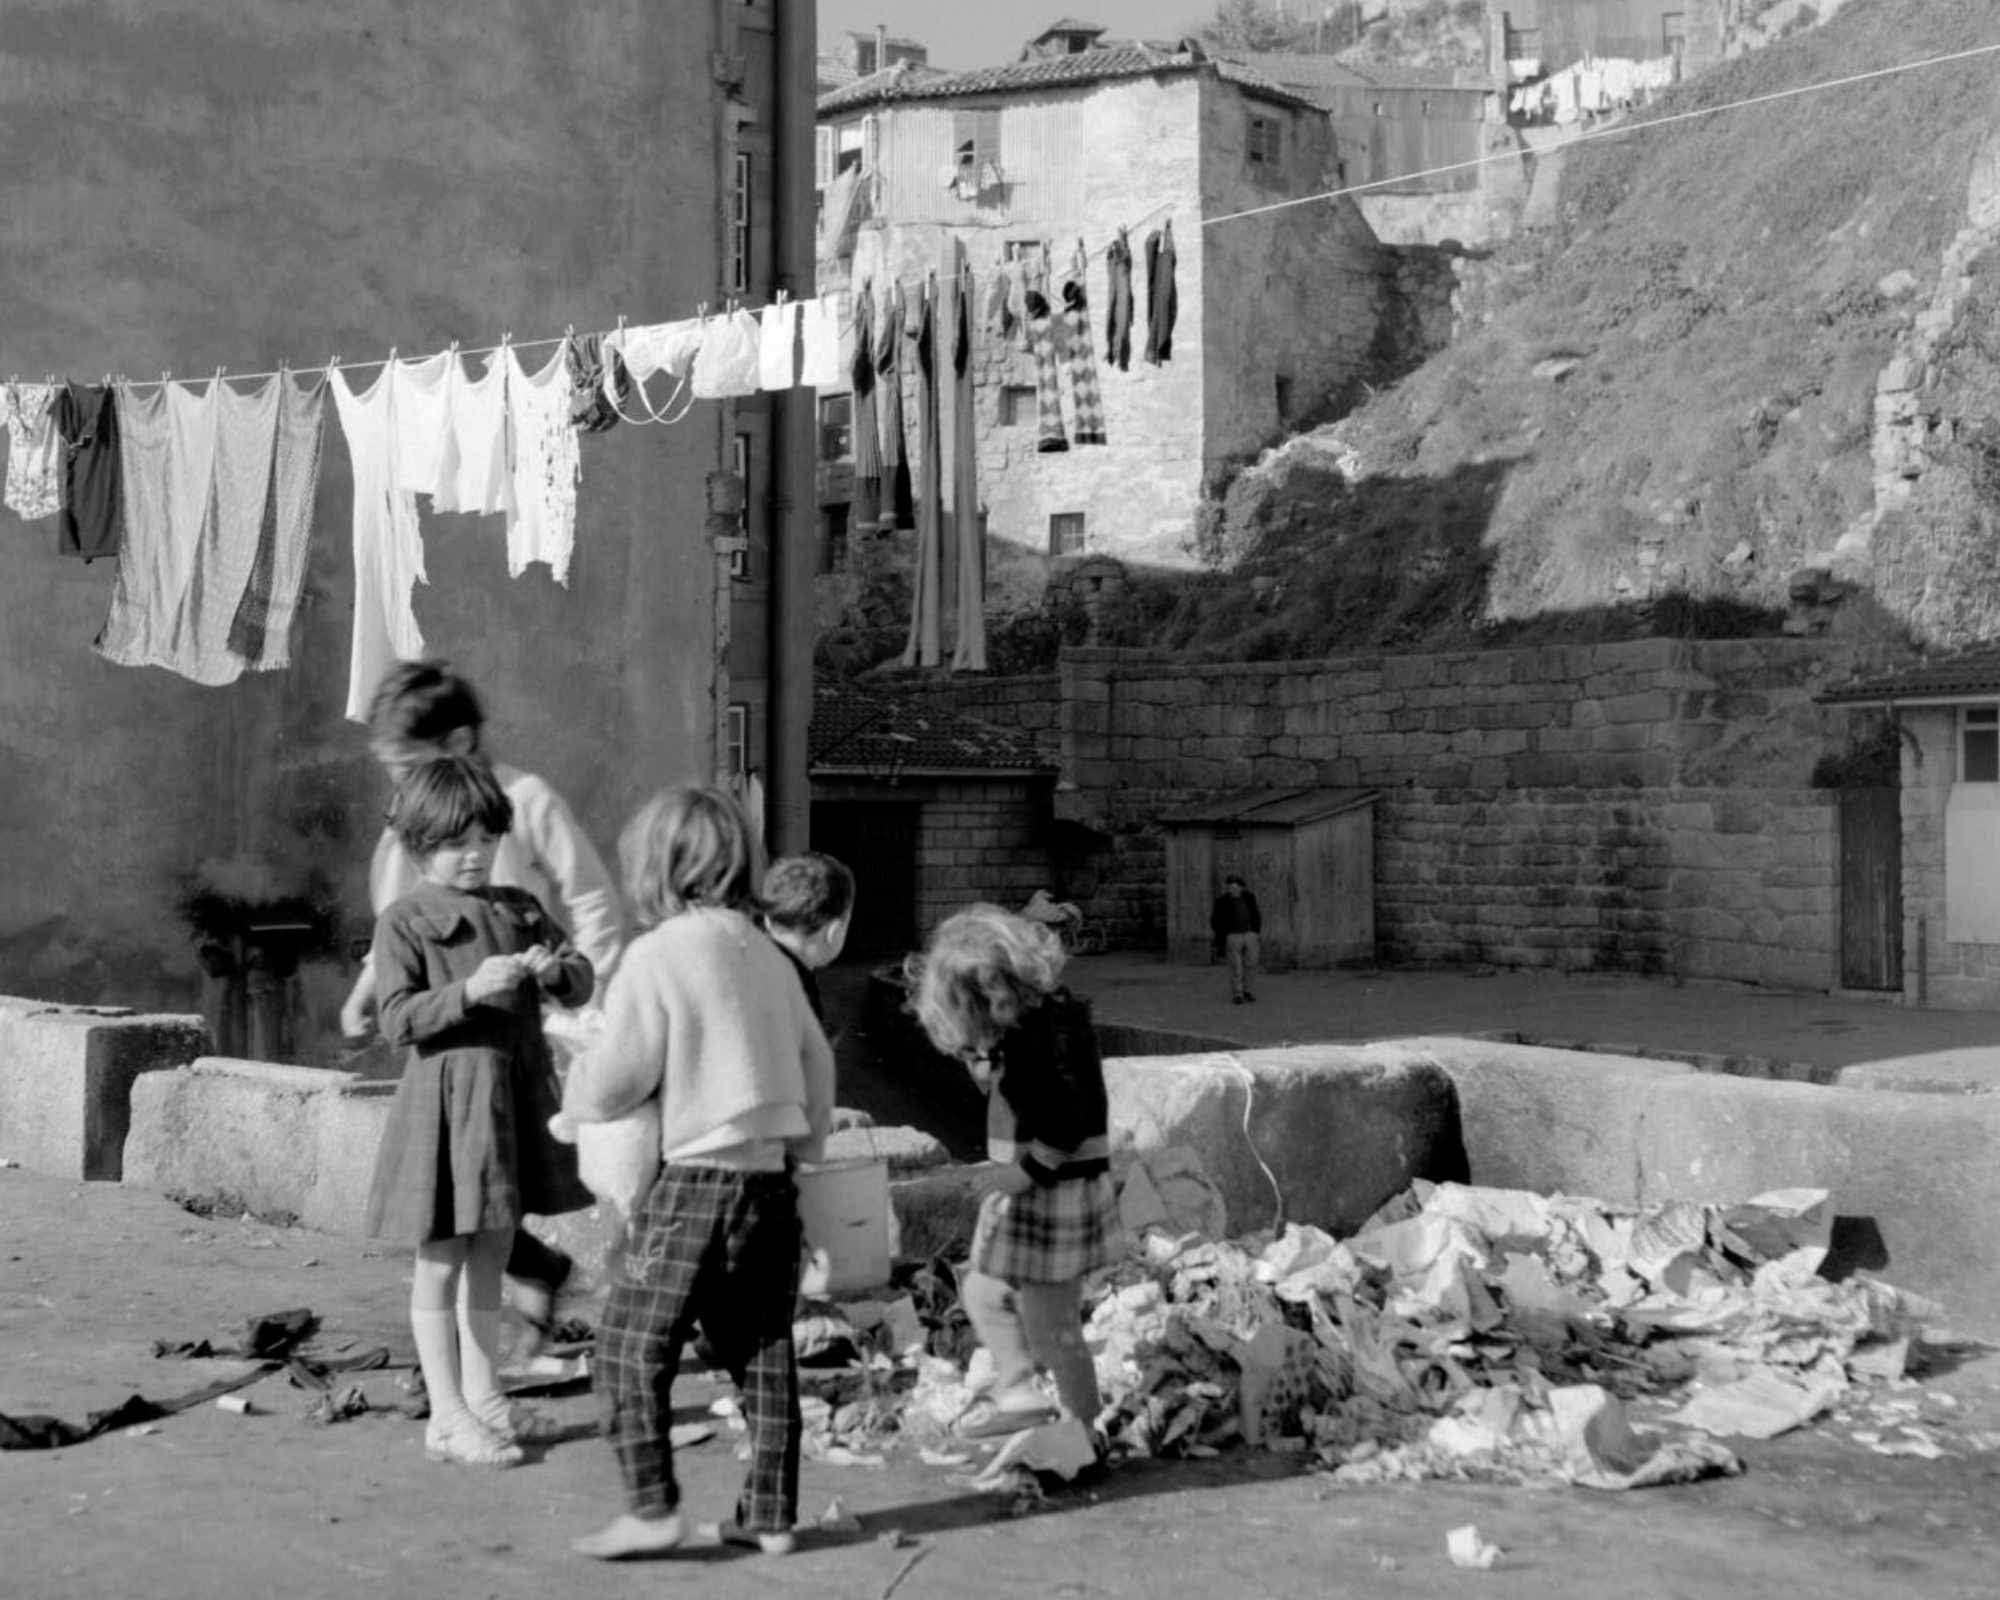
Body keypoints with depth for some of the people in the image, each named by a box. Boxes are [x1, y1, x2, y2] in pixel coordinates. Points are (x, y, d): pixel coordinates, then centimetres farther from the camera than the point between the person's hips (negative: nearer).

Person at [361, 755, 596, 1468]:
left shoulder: (519, 909, 9)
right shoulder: (405, 922, -7)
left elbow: (582, 979, 9)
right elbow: (398, 1020, -14)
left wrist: (556, 969, -13)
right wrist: (469, 990, -26)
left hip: (515, 1088, 6)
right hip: (447, 1092, -6)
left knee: (491, 1253, 15)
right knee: (441, 1261, 1)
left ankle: (483, 1393, 26)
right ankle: (447, 1415, 8)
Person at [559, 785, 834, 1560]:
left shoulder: (657, 956, -10)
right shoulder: (767, 955, 10)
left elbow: (613, 1081, -12)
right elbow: (816, 1063, 14)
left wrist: (575, 1091, 9)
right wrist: (803, 1144, 24)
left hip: (693, 1182, -7)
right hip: (771, 1178, 7)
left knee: (632, 1348, 3)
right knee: (762, 1353, 12)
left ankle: (651, 1505, -1)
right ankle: (771, 1515, 16)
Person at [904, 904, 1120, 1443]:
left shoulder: (1051, 1024, -23)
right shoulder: (1024, 1019, 6)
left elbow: (1067, 1125, -28)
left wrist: (1016, 1181, -19)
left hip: (1051, 1192, -10)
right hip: (1026, 1187, 10)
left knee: (1051, 1329, 1)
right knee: (982, 1290, 22)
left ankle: (1083, 1436, 16)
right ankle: (1019, 1393, 28)